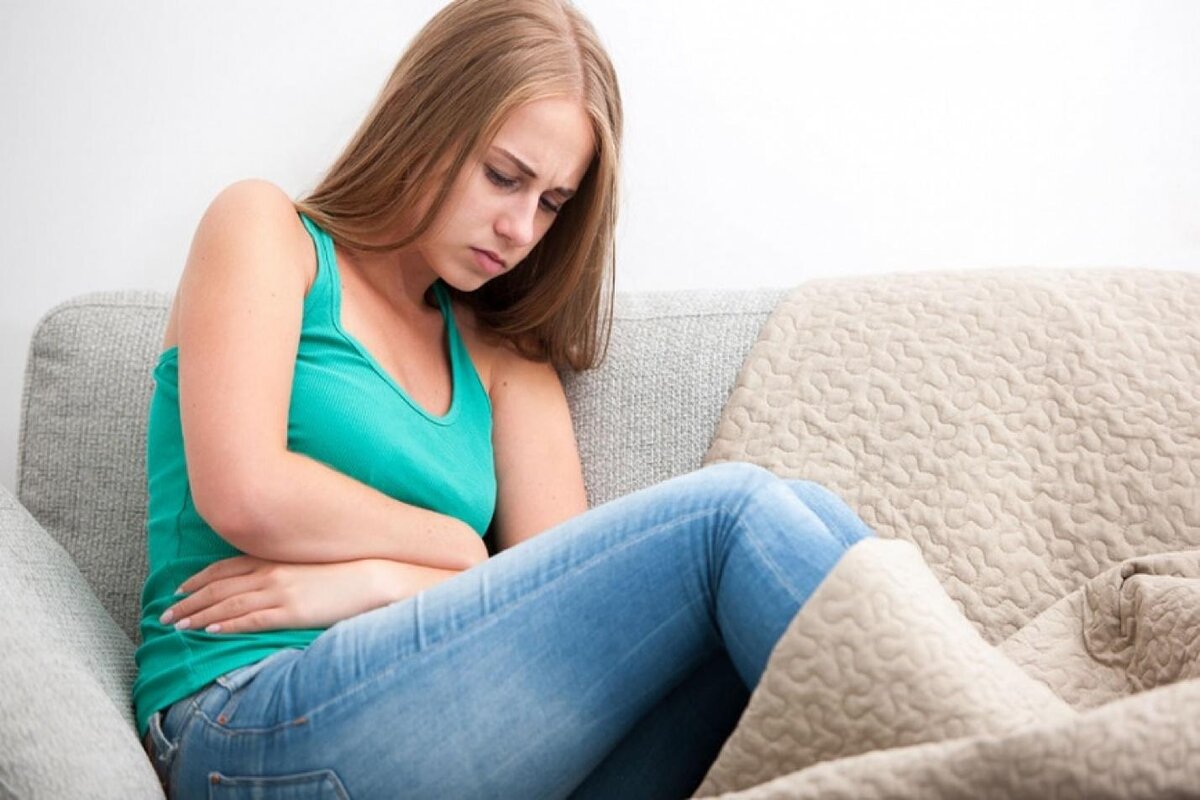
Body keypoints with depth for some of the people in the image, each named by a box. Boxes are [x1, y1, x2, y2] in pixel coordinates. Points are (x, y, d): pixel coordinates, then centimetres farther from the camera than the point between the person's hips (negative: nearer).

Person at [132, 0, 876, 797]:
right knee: (735, 511, -19)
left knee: (805, 518, -17)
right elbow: (244, 496, -9)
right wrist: (457, 548, 2)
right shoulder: (265, 229, 8)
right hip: (251, 726, -5)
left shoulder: (502, 361, 20)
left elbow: (571, 590, 5)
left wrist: (381, 578, -11)